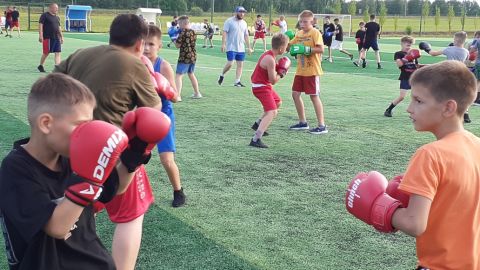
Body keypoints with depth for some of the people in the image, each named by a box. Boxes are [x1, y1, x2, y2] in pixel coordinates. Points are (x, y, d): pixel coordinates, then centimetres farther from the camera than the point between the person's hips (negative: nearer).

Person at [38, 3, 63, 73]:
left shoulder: (57, 17, 17)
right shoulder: (45, 15, -5)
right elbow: (40, 25, -10)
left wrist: (61, 37, 19)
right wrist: (40, 35, -18)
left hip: (57, 38, 7)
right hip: (47, 38, -6)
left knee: (58, 53, -2)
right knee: (46, 53, 1)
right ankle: (40, 66, 20)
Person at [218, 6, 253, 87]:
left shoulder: (244, 23, 12)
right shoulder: (229, 21, -5)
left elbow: (246, 36, 17)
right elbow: (224, 33, -10)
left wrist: (249, 47, 14)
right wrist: (223, 44, -19)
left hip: (241, 49, 6)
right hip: (231, 48, -6)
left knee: (240, 65, 2)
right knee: (230, 63, -12)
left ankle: (237, 82, 8)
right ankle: (222, 75, 13)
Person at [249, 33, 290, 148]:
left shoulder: (268, 54, 4)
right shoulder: (270, 59, -26)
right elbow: (273, 80, -23)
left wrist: (279, 69, -2)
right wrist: (282, 72, -7)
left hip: (263, 85, 11)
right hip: (261, 87, -11)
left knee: (278, 102, 31)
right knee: (272, 112, -20)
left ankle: (258, 124, 38)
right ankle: (255, 140, -28)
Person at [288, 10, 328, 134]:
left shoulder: (315, 33, -10)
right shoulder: (299, 33, 11)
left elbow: (321, 49, -19)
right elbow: (290, 45, 15)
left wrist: (306, 49, -26)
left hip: (312, 71, -8)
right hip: (300, 70, 8)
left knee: (314, 96, -6)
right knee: (295, 94, 8)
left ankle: (322, 126, 0)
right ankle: (303, 122, 21)